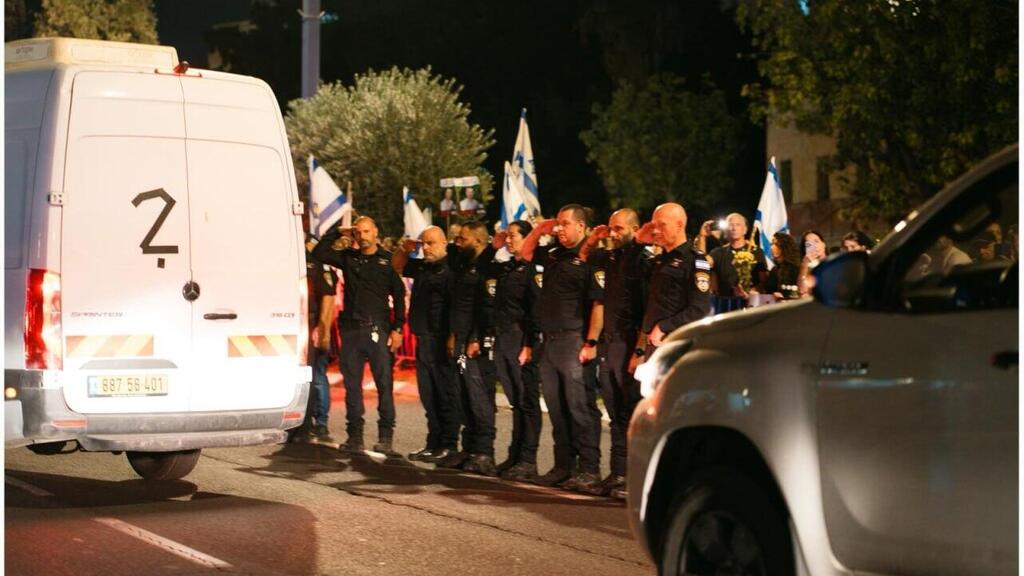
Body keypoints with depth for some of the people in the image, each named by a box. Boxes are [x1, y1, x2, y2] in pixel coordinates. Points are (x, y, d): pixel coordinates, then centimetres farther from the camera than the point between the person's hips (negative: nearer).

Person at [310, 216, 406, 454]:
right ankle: (354, 436, 9)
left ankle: (386, 436, -3)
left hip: (378, 329, -4)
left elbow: (399, 296, 1)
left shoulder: (388, 260, 3)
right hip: (351, 329, 4)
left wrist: (397, 328, -6)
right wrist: (337, 233, 5)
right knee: (352, 384, 5)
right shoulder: (348, 258, 13)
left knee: (384, 383, -6)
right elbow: (318, 254, 9)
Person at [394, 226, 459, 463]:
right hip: (423, 340, 9)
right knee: (428, 395, 12)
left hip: (440, 341, -9)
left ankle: (448, 445, -1)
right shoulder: (422, 267, 16)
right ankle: (434, 443, 18)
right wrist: (405, 249, 15)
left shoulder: (449, 269, -12)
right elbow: (397, 265, 34)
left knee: (445, 394, -4)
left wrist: (453, 337, -25)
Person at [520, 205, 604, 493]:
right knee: (556, 408, 12)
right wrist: (538, 230, 14)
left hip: (574, 340, -8)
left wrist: (591, 343, -19)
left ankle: (590, 470, -8)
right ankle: (563, 466, 19)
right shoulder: (553, 254, 14)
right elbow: (526, 253, 31)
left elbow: (599, 303, -15)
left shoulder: (589, 258, -10)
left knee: (580, 407, -9)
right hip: (550, 340, 9)